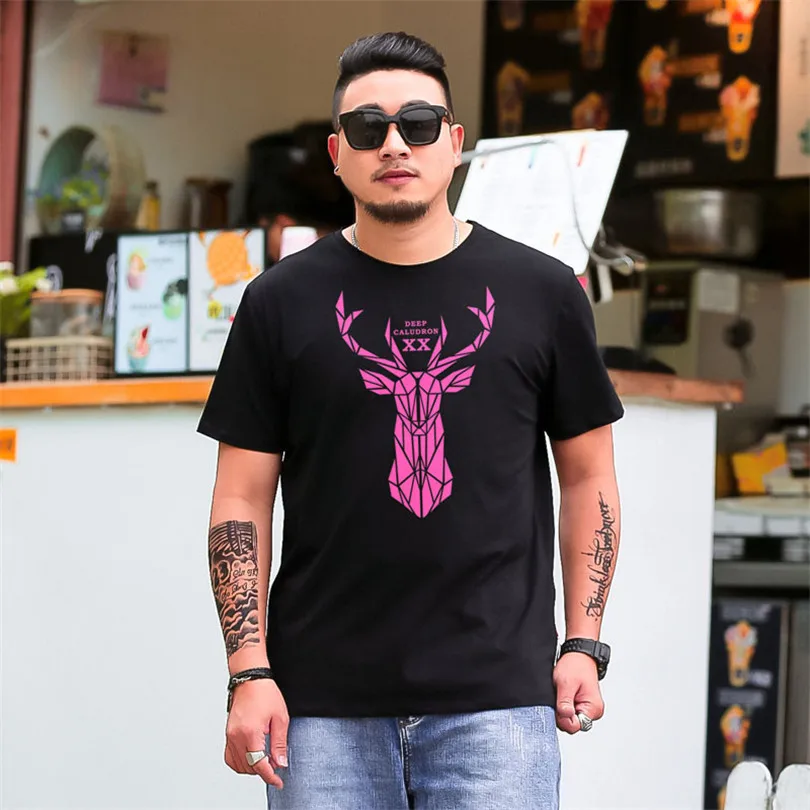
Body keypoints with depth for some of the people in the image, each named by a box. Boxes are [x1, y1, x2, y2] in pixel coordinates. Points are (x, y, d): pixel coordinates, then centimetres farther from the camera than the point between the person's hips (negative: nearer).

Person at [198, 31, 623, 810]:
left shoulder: (543, 292, 7)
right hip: (324, 702, 0)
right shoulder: (282, 302, 6)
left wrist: (584, 643, 4)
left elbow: (588, 477, 13)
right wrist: (249, 672, -3)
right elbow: (242, 500, 5)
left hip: (496, 695, 0)